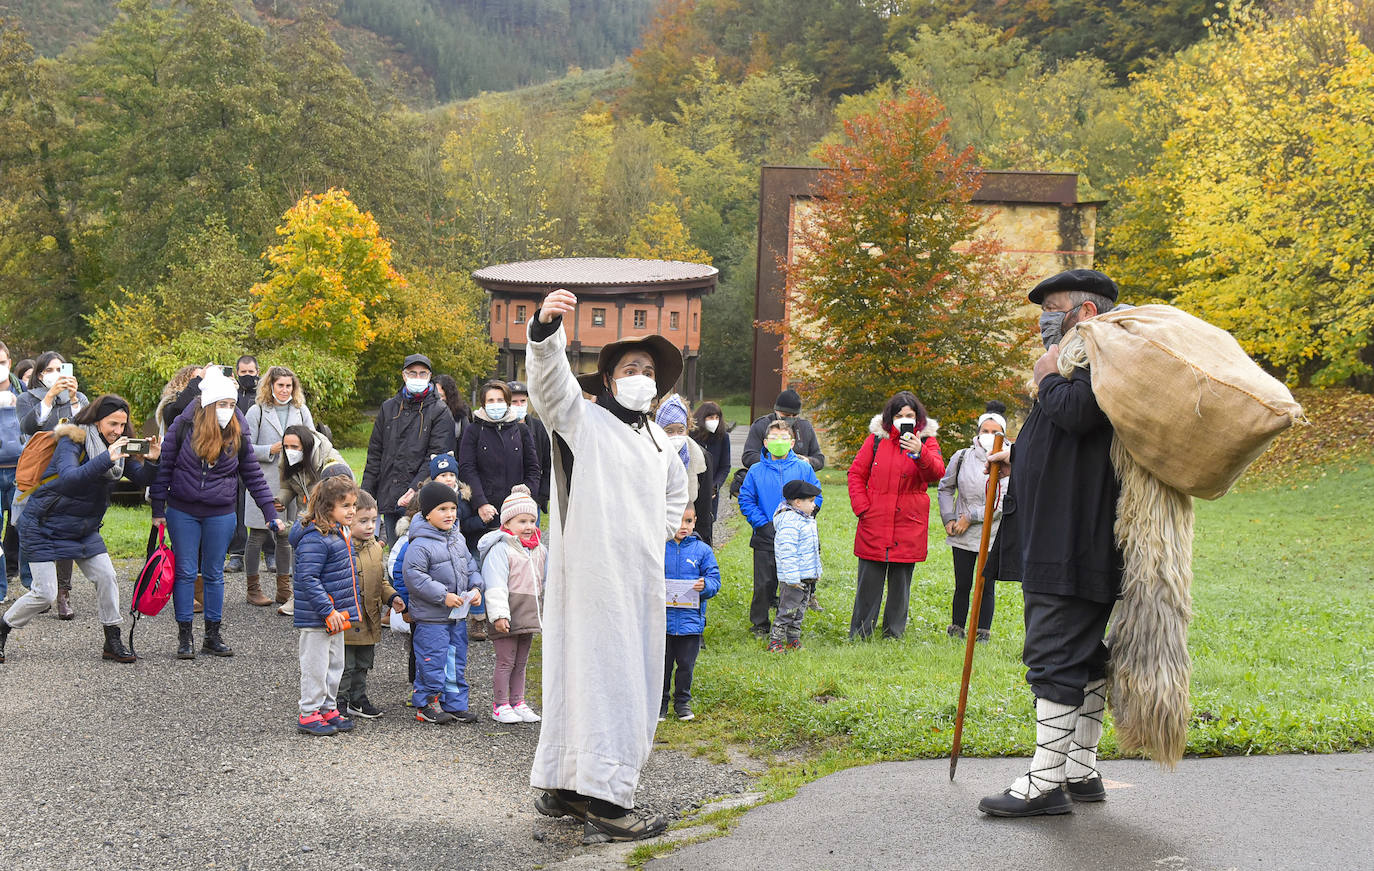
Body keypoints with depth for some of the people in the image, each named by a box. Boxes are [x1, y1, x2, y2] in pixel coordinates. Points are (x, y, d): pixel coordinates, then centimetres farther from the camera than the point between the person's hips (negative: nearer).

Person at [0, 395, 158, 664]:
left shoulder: (117, 445, -1)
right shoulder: (72, 441, -20)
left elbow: (141, 479, -2)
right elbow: (68, 479, -37)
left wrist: (152, 461, -24)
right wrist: (106, 459, -46)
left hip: (83, 528, 6)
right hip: (44, 526, -6)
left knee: (106, 577, -3)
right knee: (44, 593, -8)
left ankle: (113, 642, 8)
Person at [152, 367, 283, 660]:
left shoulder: (237, 435, -2)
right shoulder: (184, 426, -8)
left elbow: (253, 476, 6)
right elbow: (164, 466, -1)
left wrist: (271, 514, 3)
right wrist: (158, 509, -1)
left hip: (220, 514, 2)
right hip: (182, 512, -2)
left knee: (214, 574, 9)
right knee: (185, 572, 2)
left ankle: (213, 635, 18)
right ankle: (184, 636, 11)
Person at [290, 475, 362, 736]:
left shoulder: (339, 533, 9)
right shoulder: (315, 539, -22)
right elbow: (307, 579, -25)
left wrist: (345, 610, 22)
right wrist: (328, 611, -25)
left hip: (335, 616, 10)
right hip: (315, 618, -10)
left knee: (335, 664, 17)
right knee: (316, 666, -1)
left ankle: (328, 708, 29)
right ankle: (309, 714, 10)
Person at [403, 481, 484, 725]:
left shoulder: (457, 539, 8)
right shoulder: (420, 545, -17)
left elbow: (470, 566, 18)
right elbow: (414, 576, -21)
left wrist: (475, 588, 0)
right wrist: (443, 595, -22)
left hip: (458, 616, 8)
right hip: (431, 618, -8)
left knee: (457, 661, 13)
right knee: (432, 662, -2)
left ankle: (455, 704, 23)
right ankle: (426, 705, 11)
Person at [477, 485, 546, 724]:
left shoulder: (540, 551, 12)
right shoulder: (500, 550, -12)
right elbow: (496, 586, -18)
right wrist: (499, 614, -25)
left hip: (528, 615, 7)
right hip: (507, 616, -7)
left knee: (521, 662, 14)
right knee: (505, 661, -3)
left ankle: (518, 702, 22)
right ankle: (500, 706, 5)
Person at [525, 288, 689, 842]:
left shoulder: (658, 440, 21)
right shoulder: (583, 420, -2)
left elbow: (676, 491, 40)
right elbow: (549, 379, -22)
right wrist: (545, 330, -42)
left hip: (643, 584, 8)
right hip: (593, 580, -8)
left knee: (631, 685, 11)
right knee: (601, 679, -9)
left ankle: (561, 787, 22)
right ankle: (604, 803, -7)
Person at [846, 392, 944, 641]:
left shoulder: (927, 441, 2)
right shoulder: (876, 439, 5)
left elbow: (937, 473, -15)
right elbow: (856, 473, 10)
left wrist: (920, 453, -33)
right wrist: (862, 507, -2)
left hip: (909, 526, 0)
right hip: (875, 524, 0)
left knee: (901, 581, 6)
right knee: (869, 580, 3)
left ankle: (894, 633, 18)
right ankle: (859, 633, 12)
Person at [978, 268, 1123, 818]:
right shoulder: (1083, 361, 22)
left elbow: (1078, 412, -29)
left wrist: (1049, 379, -11)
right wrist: (1018, 455, 21)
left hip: (1074, 544, -11)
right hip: (1060, 543, 11)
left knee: (1055, 656, -10)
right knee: (1084, 657, 13)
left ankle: (1047, 782, -8)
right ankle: (1081, 770, 20)